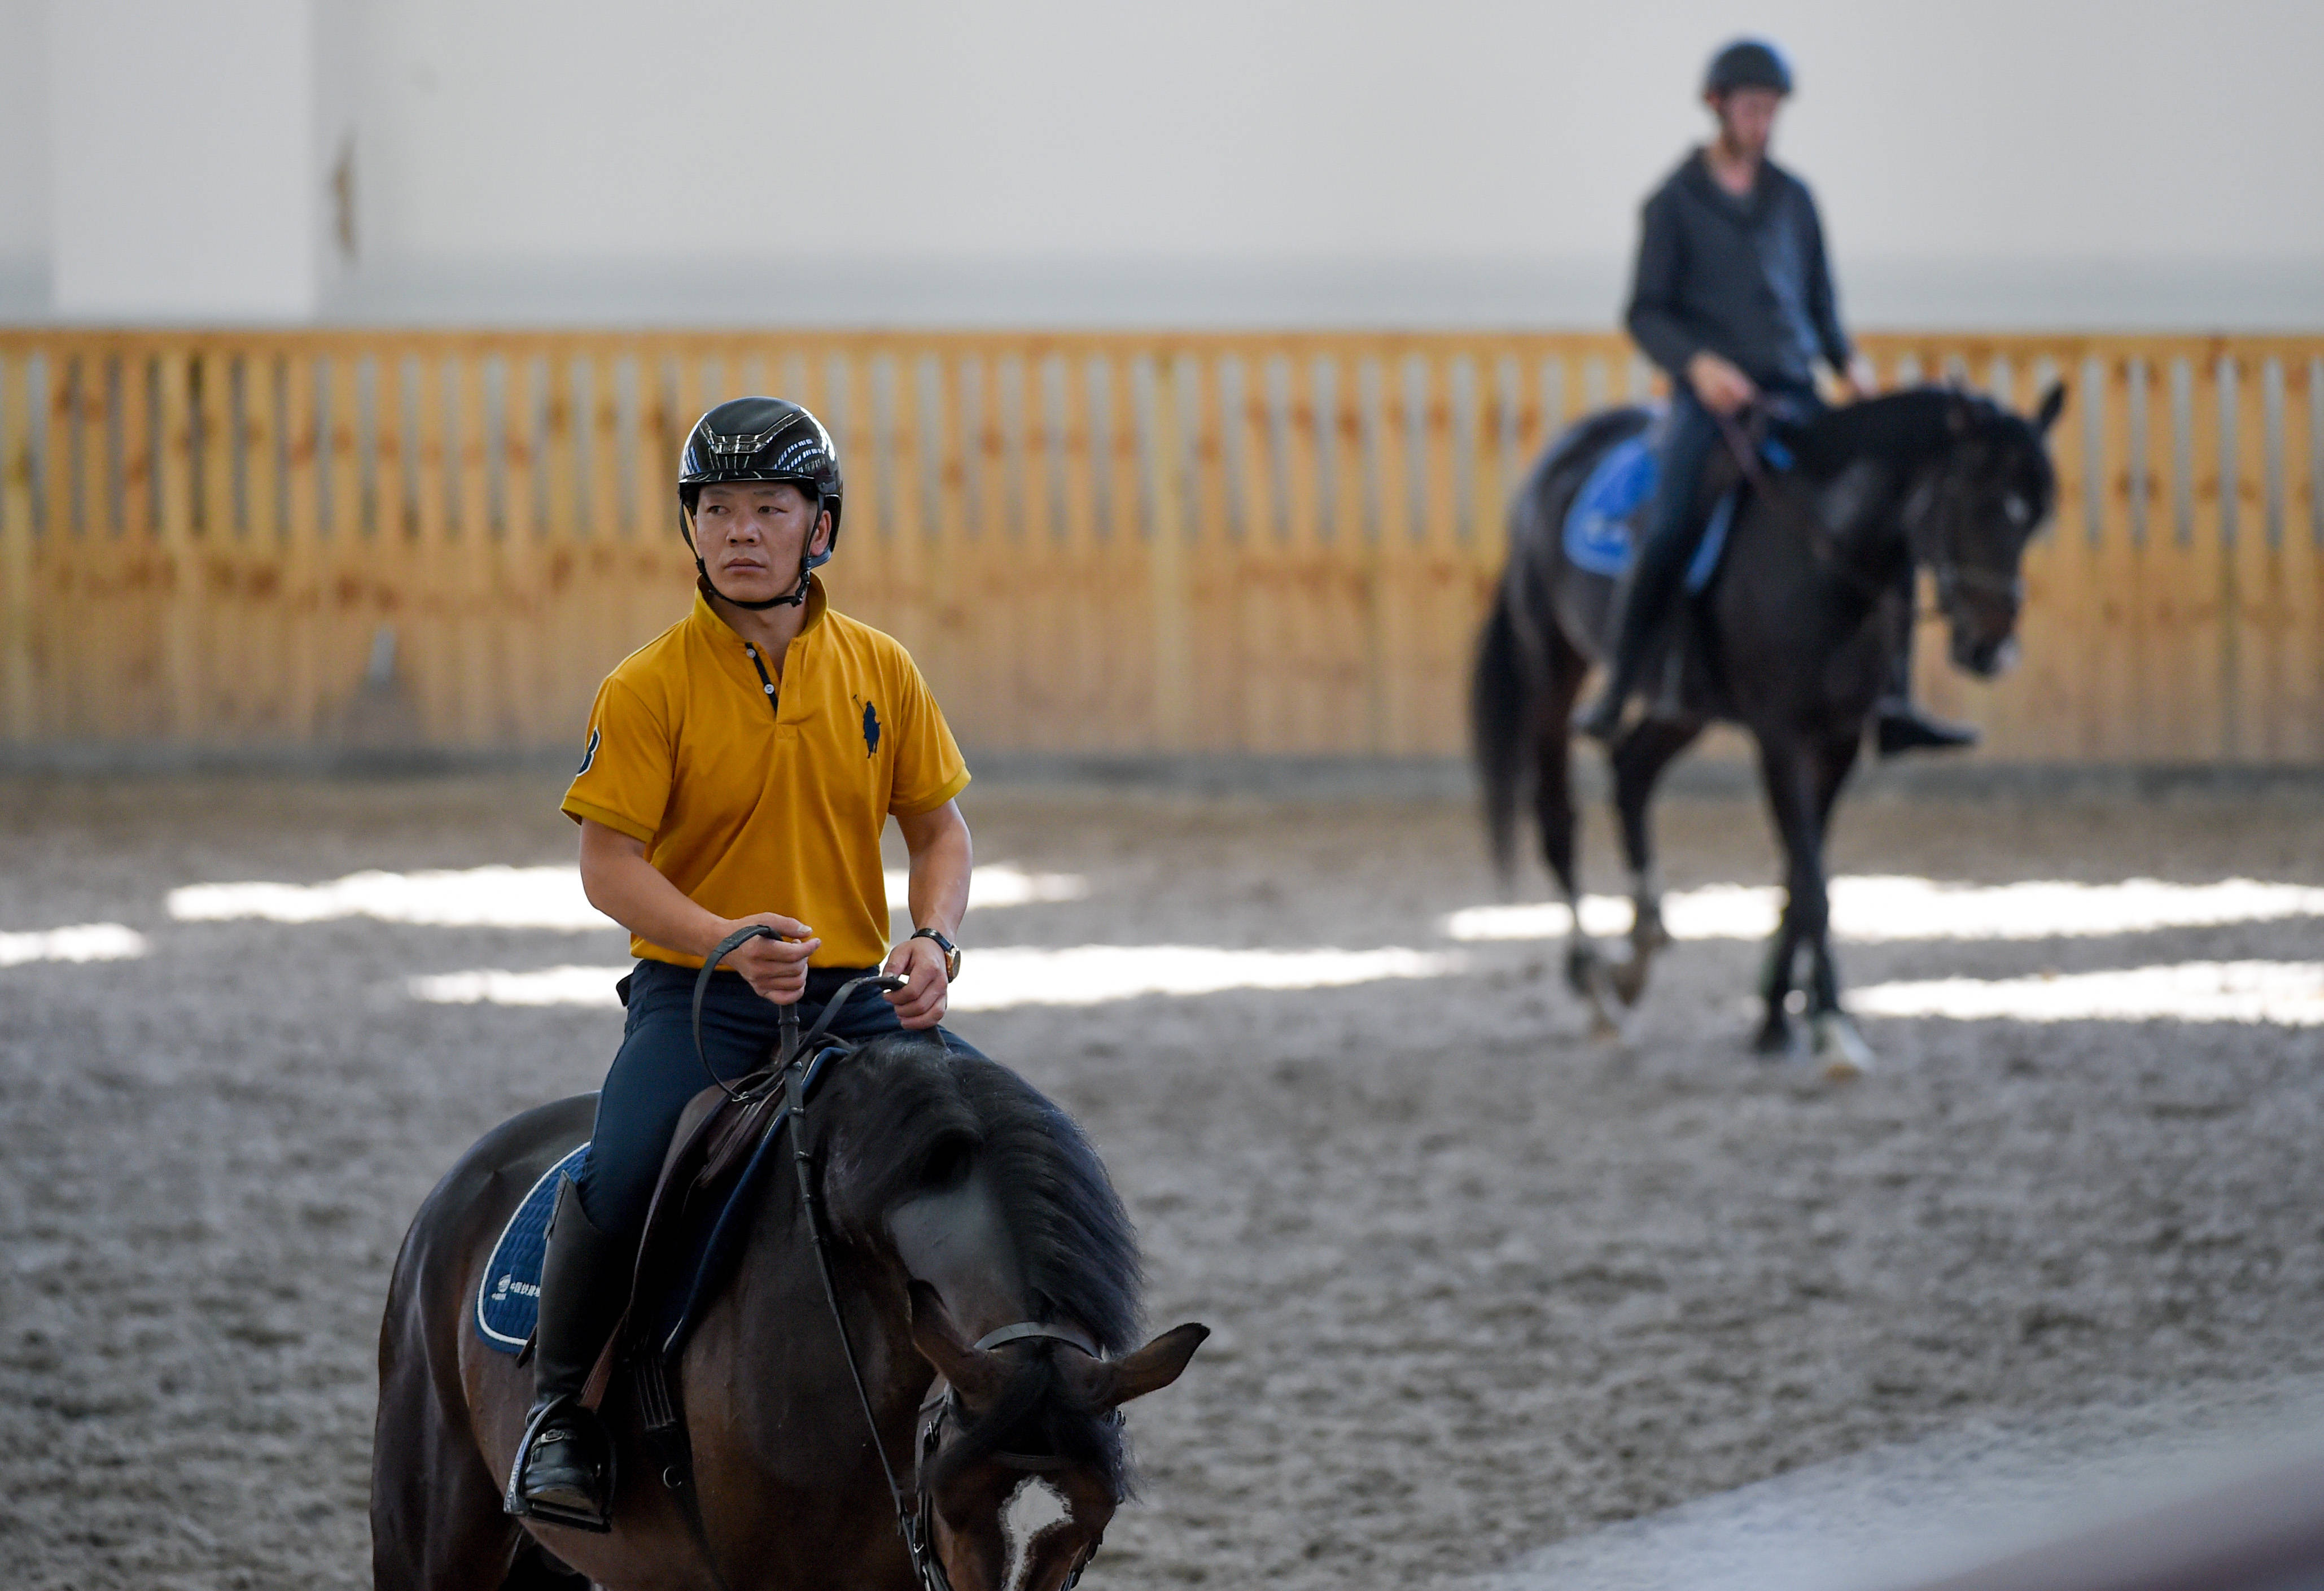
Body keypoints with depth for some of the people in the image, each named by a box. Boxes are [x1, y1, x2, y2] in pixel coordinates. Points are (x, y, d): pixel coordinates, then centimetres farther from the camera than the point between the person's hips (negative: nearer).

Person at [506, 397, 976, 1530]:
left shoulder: (879, 672, 6)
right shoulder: (648, 689, -4)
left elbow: (937, 829, 13)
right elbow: (609, 863, -8)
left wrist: (934, 941, -7)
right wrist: (729, 942, -24)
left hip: (852, 993, 3)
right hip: (694, 991, -3)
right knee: (622, 1172, -29)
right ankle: (557, 1404, -5)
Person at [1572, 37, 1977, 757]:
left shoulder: (1793, 199, 14)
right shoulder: (1676, 203, 2)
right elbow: (1646, 314, -1)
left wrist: (1847, 360, 1)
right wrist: (1698, 363, -20)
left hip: (1793, 399, 4)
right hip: (1711, 399, -4)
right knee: (1669, 534, -27)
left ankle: (1893, 702, -6)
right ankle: (1616, 692, -13)